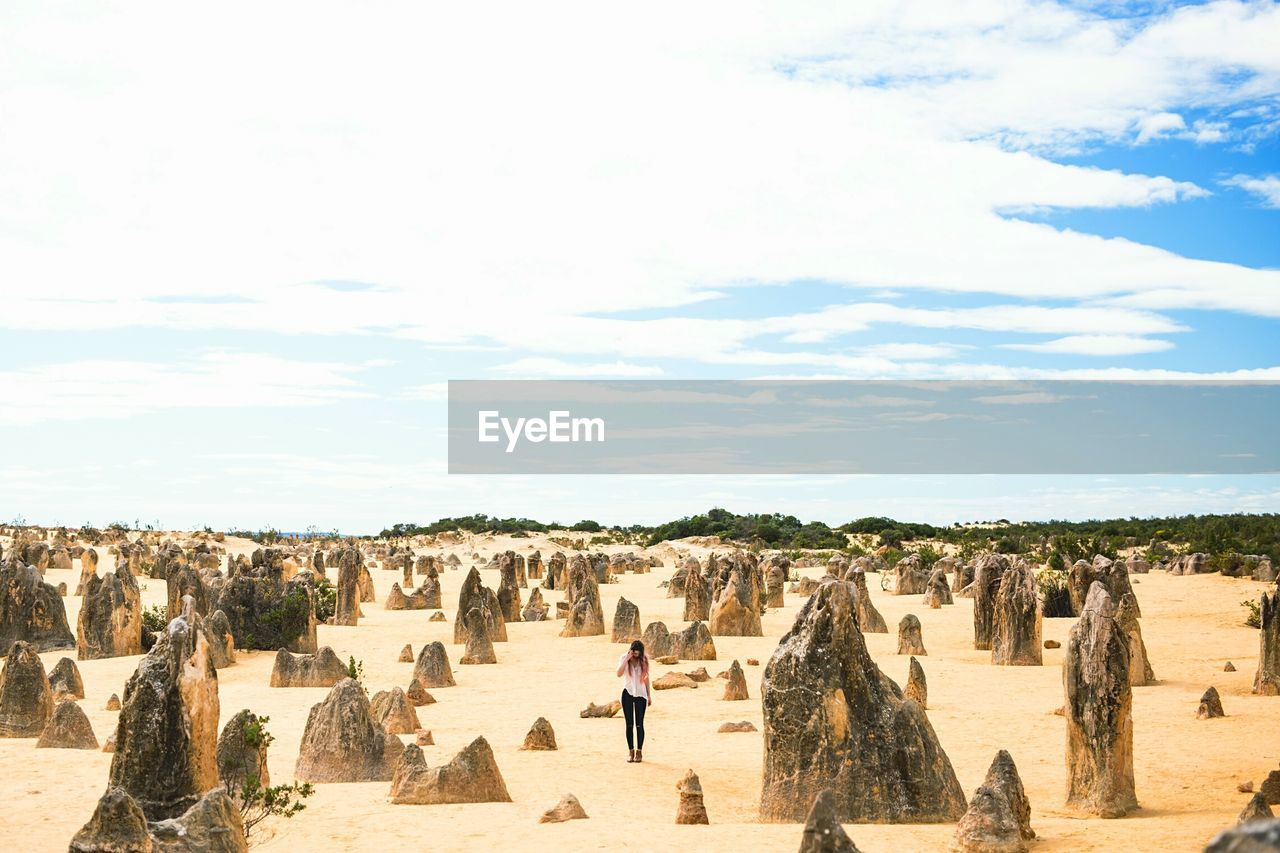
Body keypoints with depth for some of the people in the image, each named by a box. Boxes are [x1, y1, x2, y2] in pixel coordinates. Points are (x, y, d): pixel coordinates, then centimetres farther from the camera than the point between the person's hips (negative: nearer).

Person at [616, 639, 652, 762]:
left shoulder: (644, 660, 0)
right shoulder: (624, 658, -4)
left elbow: (646, 678, 8)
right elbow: (619, 673, -19)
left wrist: (649, 695, 10)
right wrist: (627, 659, -24)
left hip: (640, 694, 0)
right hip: (627, 693, 0)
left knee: (639, 724, -1)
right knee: (629, 724, 3)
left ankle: (639, 752, 5)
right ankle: (631, 751, 9)